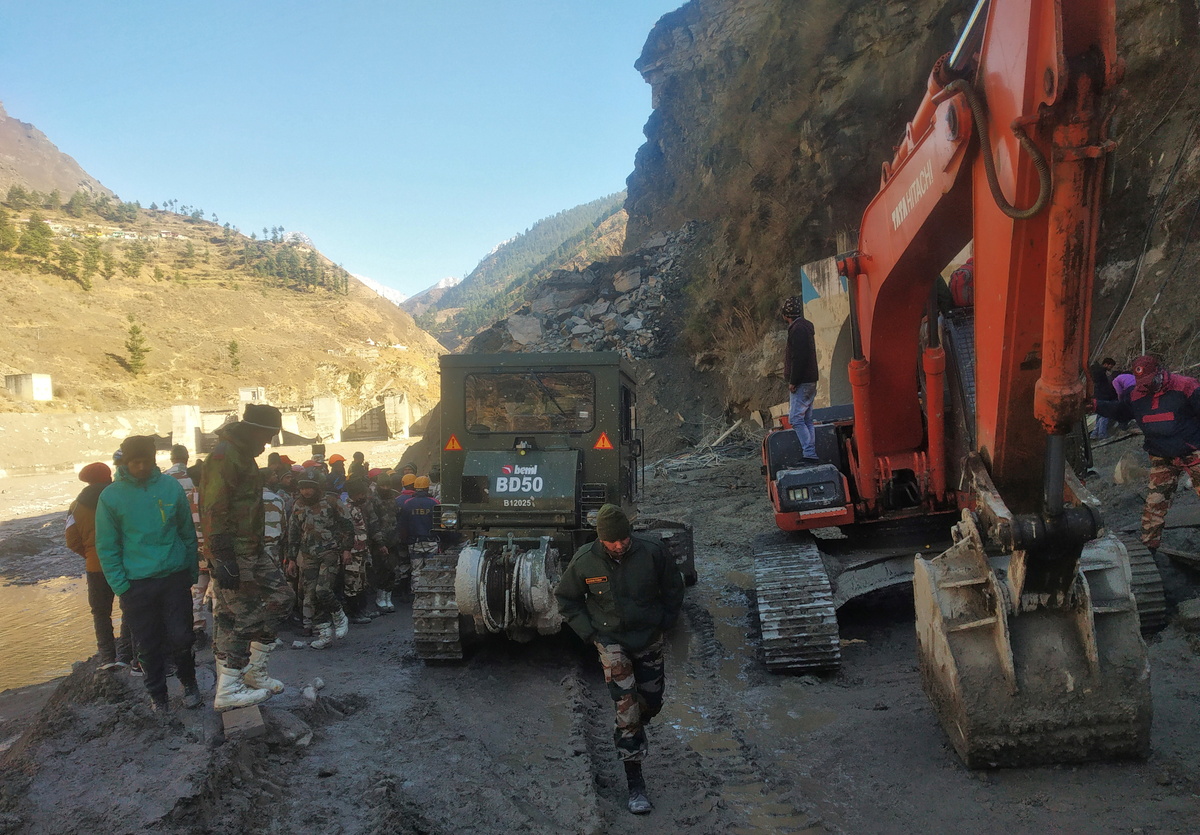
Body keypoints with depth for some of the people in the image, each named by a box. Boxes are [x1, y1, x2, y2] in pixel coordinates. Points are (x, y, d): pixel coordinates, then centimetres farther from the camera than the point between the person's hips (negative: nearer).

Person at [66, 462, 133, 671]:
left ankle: (107, 656, 12)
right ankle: (124, 654, 7)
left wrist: (90, 555, 14)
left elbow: (73, 540, 0)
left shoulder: (78, 505, 0)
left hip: (96, 566, 1)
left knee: (101, 611, 14)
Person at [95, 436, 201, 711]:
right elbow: (107, 547, 0)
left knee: (180, 637, 2)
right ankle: (157, 693, 26)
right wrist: (120, 586, -5)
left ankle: (189, 683, 26)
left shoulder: (171, 487, -2)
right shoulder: (111, 496, -4)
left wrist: (192, 571, 5)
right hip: (136, 583, 0)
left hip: (175, 577, 0)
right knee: (149, 644, 9)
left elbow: (188, 532, 6)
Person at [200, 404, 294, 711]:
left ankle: (255, 670, 20)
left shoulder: (243, 455, 17)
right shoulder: (224, 457, -17)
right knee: (239, 618, -4)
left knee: (280, 597, 13)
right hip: (234, 556, -11)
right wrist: (223, 559, -26)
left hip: (251, 552, 11)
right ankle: (228, 691, 6)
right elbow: (214, 512, -23)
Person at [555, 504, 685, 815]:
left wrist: (664, 623, 2)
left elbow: (673, 587, 2)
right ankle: (635, 784, -2)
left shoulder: (652, 551, -16)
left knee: (651, 703, 12)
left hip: (648, 638, 2)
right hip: (611, 640, -2)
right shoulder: (584, 561, -16)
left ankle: (632, 731, 48)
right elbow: (566, 598, 1)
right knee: (627, 706, -12)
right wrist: (589, 632, -4)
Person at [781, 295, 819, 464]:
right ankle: (811, 455, 12)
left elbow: (799, 357, -21)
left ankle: (809, 454, -11)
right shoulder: (806, 326, 17)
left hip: (801, 383, -10)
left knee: (796, 418, -9)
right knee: (806, 420, 11)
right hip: (809, 381, 10)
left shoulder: (798, 329, -15)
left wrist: (793, 382, -19)